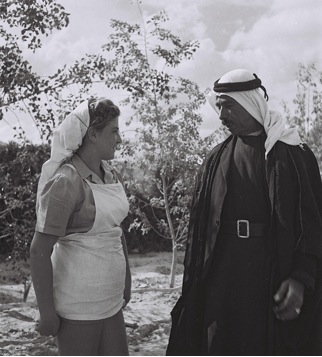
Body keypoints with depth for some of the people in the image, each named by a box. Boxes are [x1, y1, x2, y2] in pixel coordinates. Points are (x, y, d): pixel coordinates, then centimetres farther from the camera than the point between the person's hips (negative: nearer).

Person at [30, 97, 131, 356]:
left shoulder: (112, 175, 6)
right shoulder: (67, 182, -17)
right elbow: (39, 251, -17)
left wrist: (127, 281, 16)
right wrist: (46, 312, -14)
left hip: (110, 301, 7)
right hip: (78, 306, -7)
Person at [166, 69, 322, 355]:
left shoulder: (293, 154, 0)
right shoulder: (216, 160, 9)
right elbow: (199, 228, 8)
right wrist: (193, 287, 4)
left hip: (274, 285, -2)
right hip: (221, 284, 3)